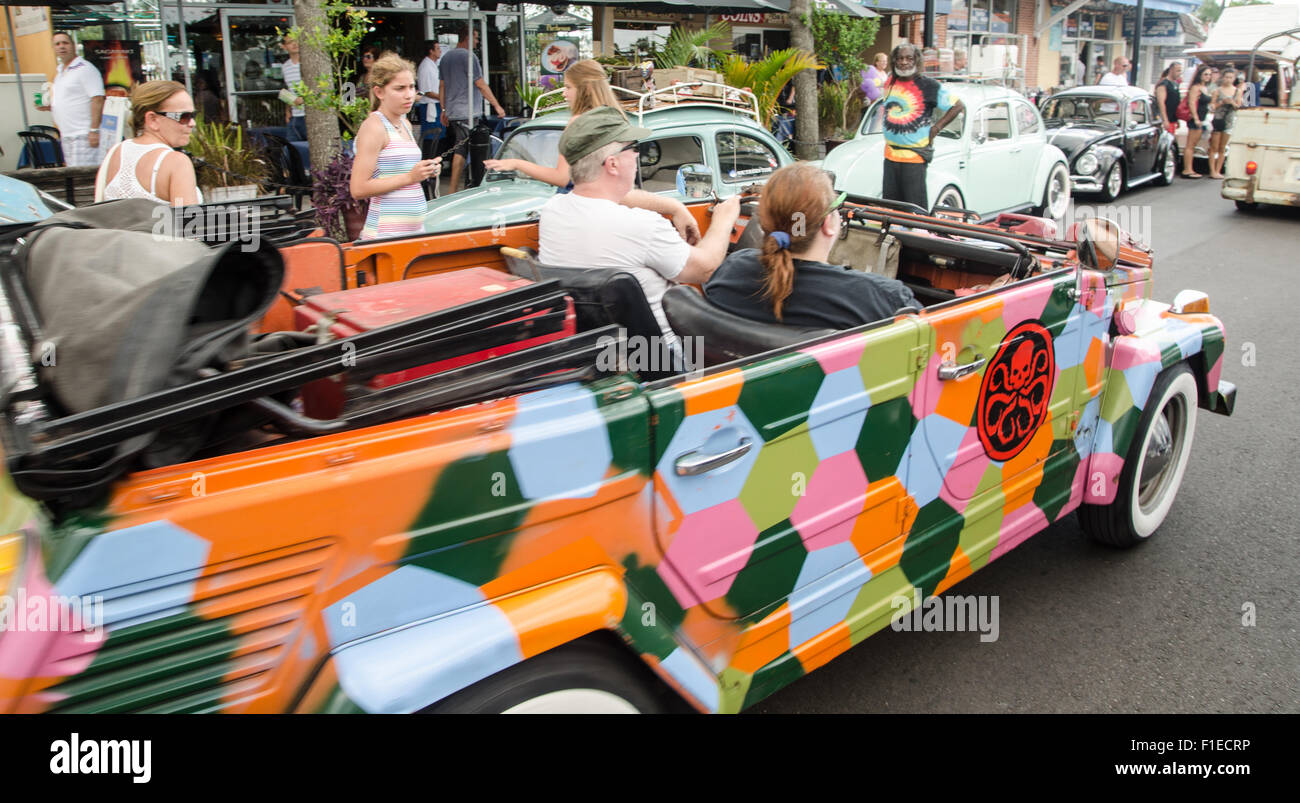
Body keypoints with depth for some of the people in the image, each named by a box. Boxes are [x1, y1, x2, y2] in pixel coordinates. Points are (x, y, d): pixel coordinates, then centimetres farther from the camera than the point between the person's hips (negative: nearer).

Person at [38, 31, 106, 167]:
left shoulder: (85, 68, -9)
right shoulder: (59, 71, 20)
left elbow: (98, 99, -17)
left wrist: (94, 130, -24)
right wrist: (49, 106, 11)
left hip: (83, 134, -9)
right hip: (66, 135, 9)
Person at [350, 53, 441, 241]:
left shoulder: (405, 124, 17)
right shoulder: (373, 127, -8)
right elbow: (359, 189, -15)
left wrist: (426, 171, 9)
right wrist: (410, 177, -16)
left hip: (415, 229, 8)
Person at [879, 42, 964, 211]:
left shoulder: (929, 85, -7)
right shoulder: (890, 83, 9)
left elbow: (958, 105, -3)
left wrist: (936, 128, -8)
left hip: (915, 157, -6)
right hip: (890, 154, 6)